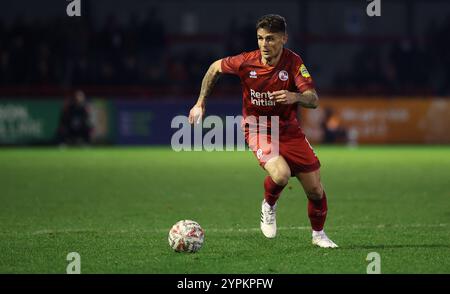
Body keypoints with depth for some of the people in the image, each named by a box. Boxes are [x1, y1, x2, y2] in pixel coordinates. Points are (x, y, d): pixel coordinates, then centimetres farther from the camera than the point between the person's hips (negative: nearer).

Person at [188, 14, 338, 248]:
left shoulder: (293, 62, -16)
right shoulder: (246, 62, -14)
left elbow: (313, 100, -22)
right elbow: (215, 68, 5)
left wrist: (295, 97, -44)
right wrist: (200, 103, 7)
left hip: (289, 130, 2)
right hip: (258, 130, -2)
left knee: (315, 190, 1)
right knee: (281, 174, -31)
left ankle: (318, 235, 29)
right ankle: (269, 207, 3)